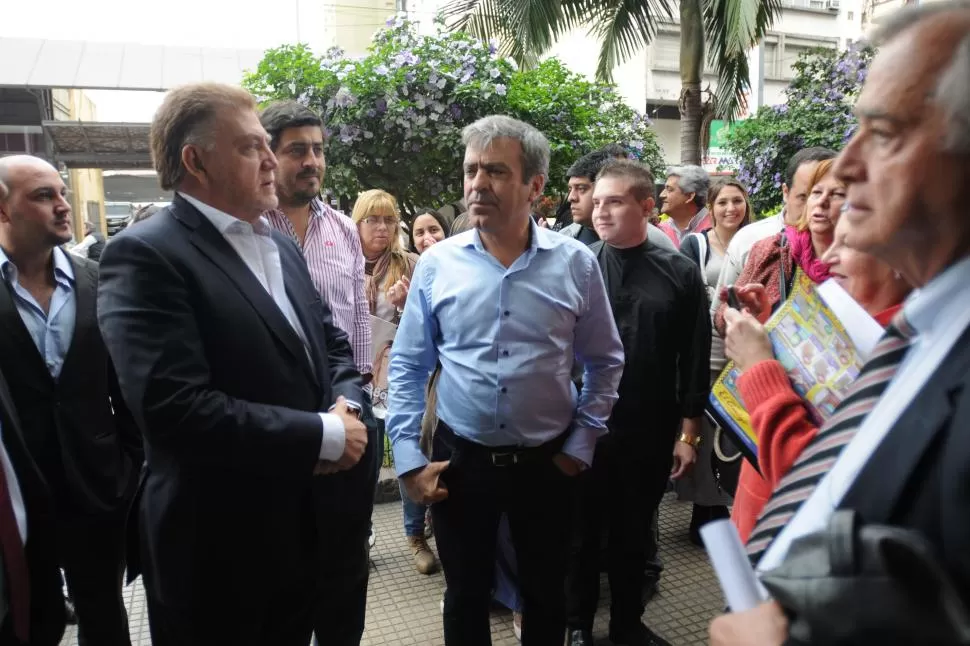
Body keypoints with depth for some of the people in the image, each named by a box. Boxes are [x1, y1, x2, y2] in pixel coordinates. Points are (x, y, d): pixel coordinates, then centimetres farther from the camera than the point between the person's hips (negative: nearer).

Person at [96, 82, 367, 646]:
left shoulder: (280, 246, 9)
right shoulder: (145, 255, -18)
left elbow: (332, 343, 12)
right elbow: (176, 407, -28)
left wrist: (346, 407, -10)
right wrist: (324, 435, -22)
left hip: (304, 527, 7)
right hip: (218, 548, -7)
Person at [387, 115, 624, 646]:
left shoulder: (576, 263, -6)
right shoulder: (437, 263, -5)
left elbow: (605, 362, 3)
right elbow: (408, 366, 0)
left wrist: (581, 444, -1)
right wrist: (407, 457, -5)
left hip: (547, 461, 0)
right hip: (459, 458, 1)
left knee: (545, 593, 19)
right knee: (465, 596, 18)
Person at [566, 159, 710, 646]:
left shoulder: (680, 273, -2)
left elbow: (695, 360, 0)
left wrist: (688, 432, 0)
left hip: (652, 432, 1)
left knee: (634, 533, 17)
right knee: (582, 532, 13)